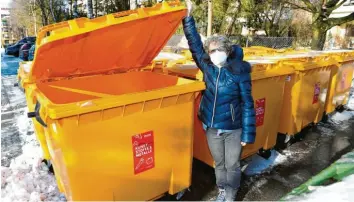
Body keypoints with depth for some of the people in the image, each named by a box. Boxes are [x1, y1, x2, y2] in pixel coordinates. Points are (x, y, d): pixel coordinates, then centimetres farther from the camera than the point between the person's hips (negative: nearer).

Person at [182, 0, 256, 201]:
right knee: (219, 164, 21)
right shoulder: (207, 67, -4)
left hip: (233, 129, -4)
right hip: (212, 127, 4)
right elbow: (195, 44, -1)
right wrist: (188, 17, -7)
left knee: (232, 165, 13)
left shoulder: (240, 72, -15)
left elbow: (247, 103, -13)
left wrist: (248, 133, -12)